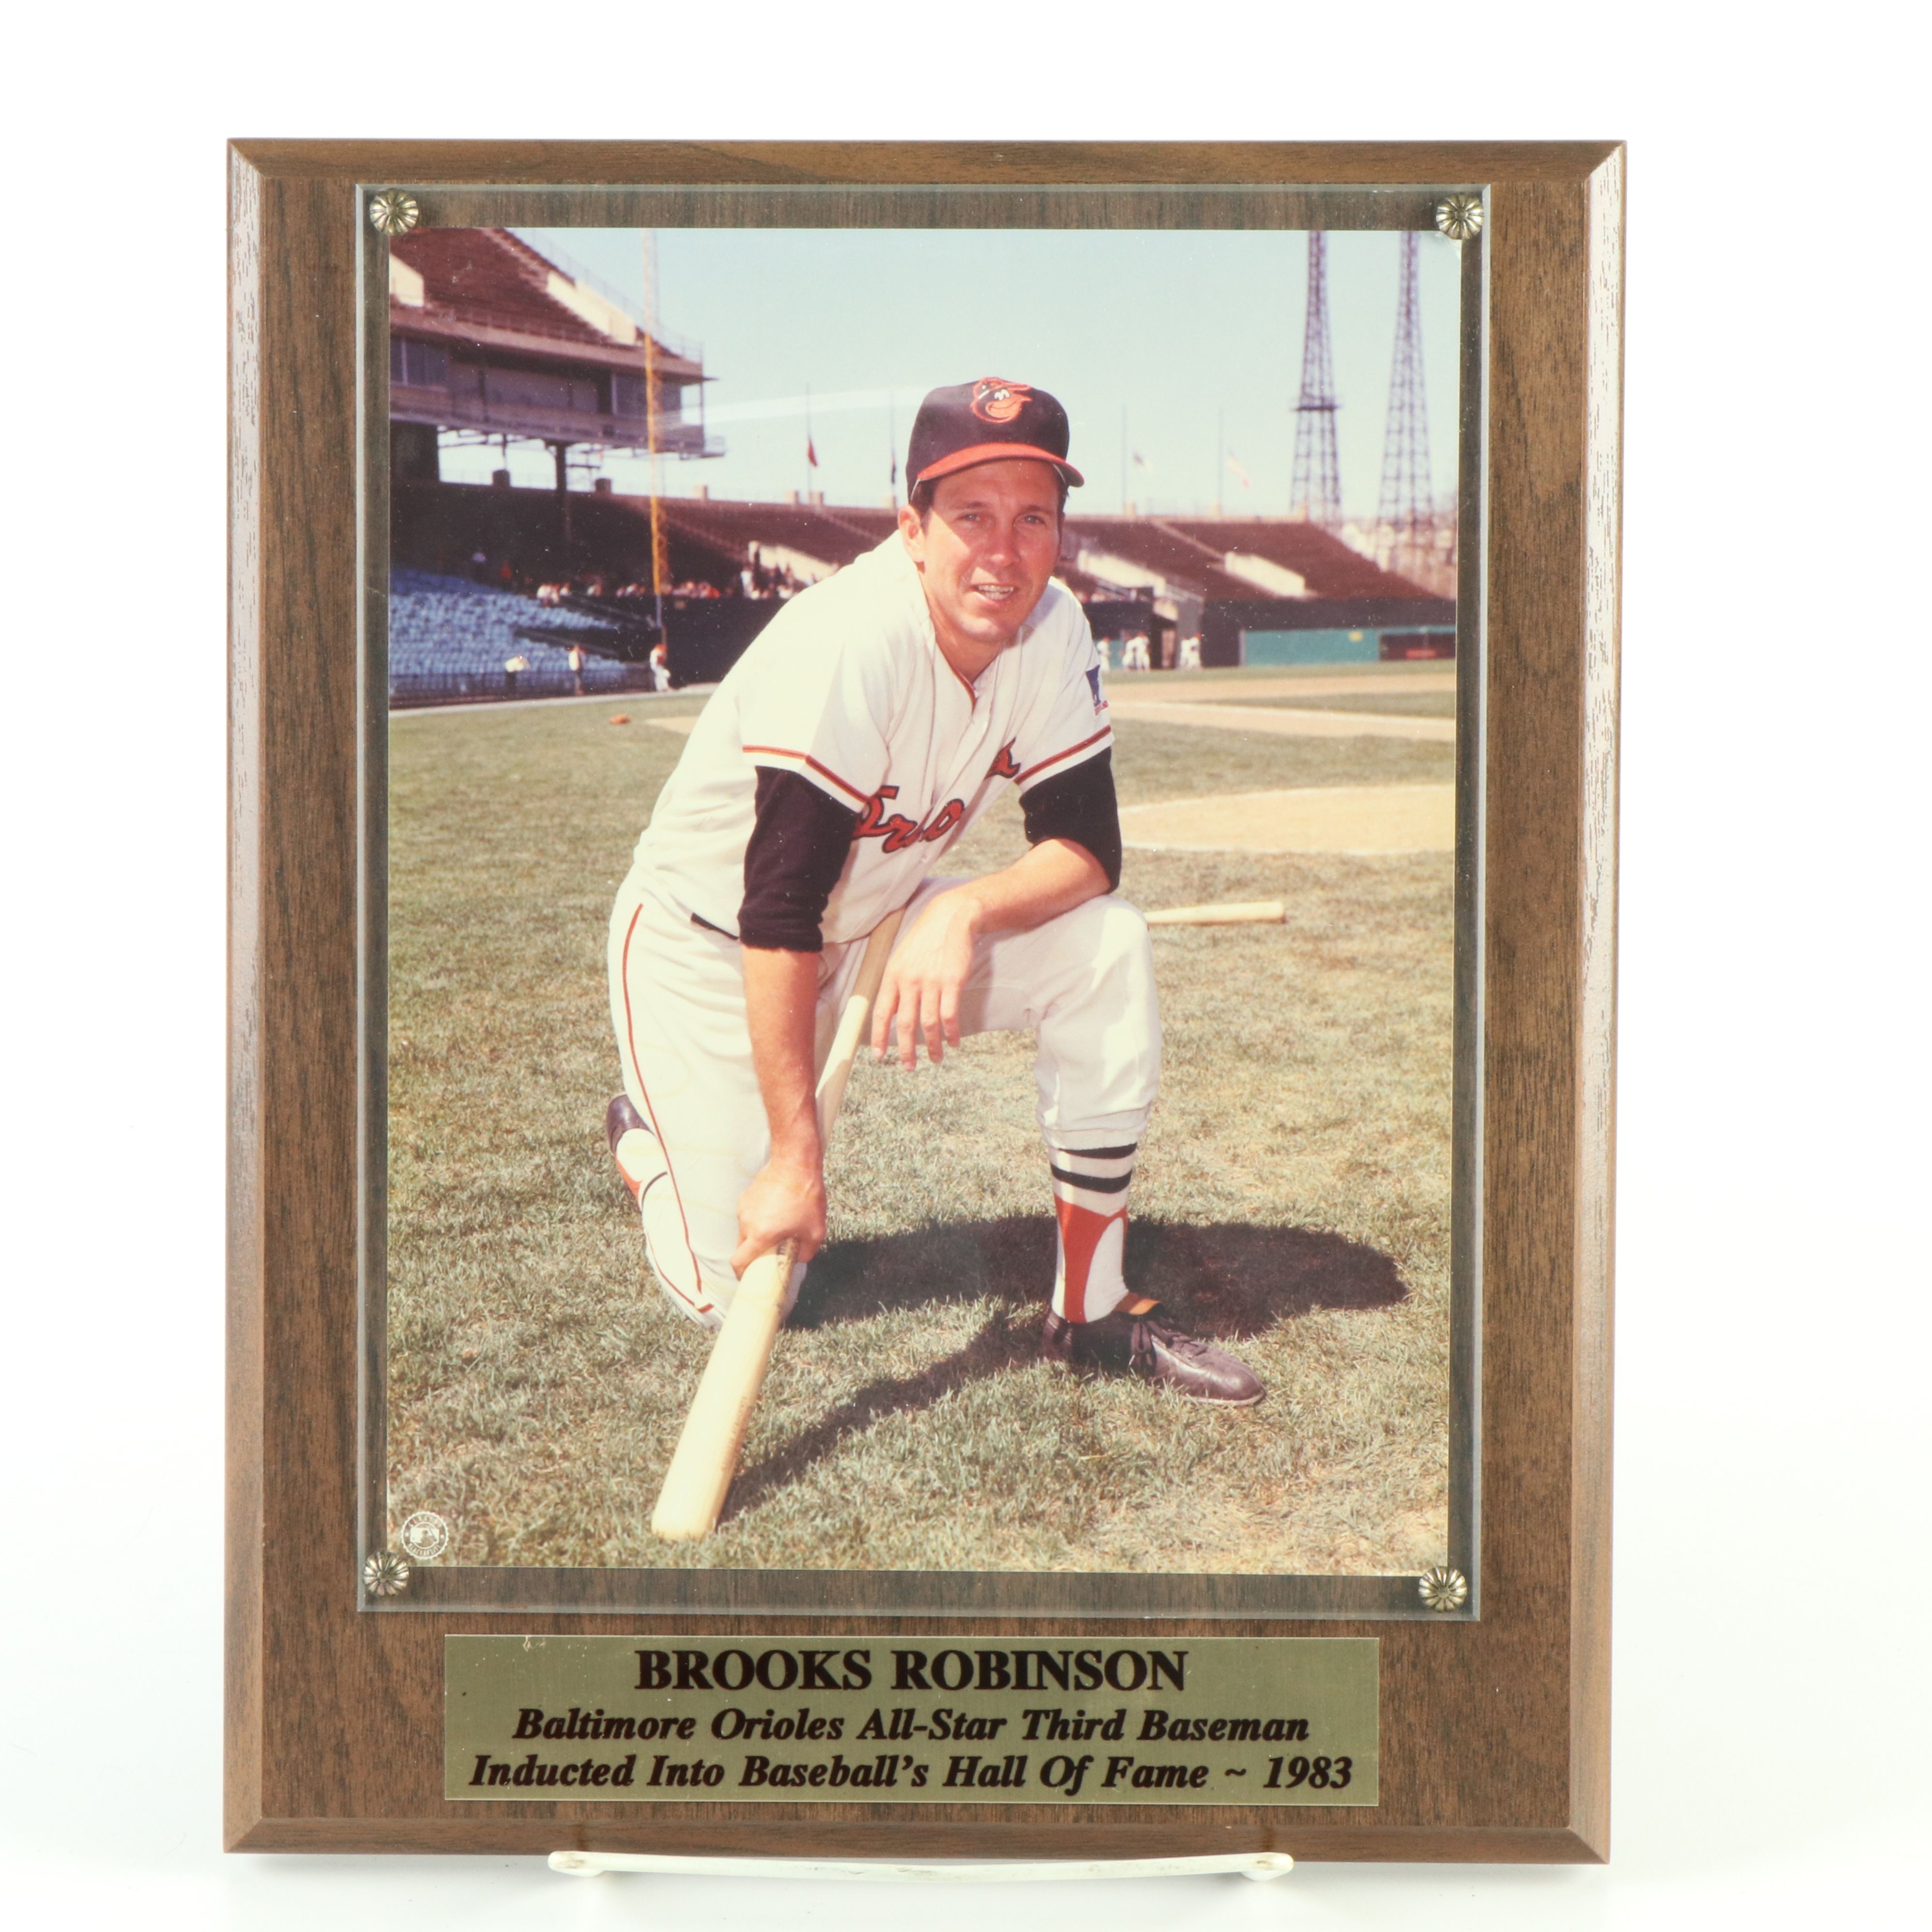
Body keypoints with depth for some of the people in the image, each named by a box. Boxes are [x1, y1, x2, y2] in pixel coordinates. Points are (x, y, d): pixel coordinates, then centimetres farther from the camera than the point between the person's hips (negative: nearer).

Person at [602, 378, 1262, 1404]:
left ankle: (1091, 1313, -5)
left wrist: (965, 911, -31)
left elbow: (1087, 848, -9)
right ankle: (649, 1136, 26)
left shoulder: (1052, 633, -12)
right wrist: (795, 1157, -32)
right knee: (742, 1292, -9)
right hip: (710, 944, -6)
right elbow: (780, 912, -33)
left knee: (1109, 950, -16)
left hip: (873, 922, 6)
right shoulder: (849, 642, -32)